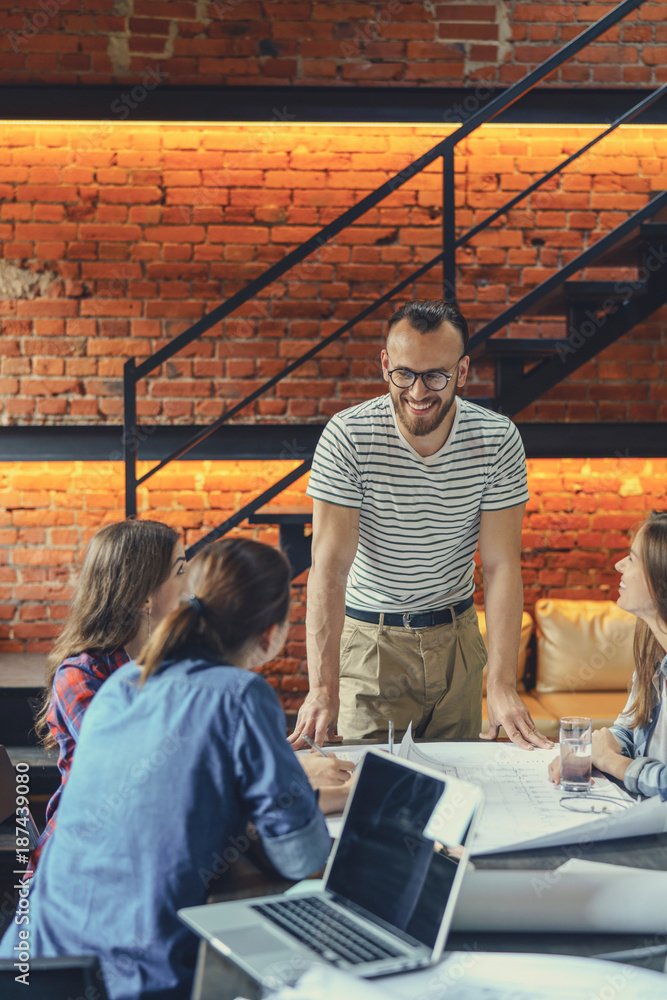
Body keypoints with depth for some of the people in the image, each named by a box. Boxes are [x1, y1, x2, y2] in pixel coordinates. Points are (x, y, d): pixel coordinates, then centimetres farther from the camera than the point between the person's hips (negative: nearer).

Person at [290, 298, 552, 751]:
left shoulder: (499, 439, -12)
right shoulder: (347, 437, -18)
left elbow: (501, 564, -13)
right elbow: (331, 565, -22)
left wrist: (503, 686, -22)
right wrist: (323, 688, -31)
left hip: (457, 635, 2)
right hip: (369, 637, -2)